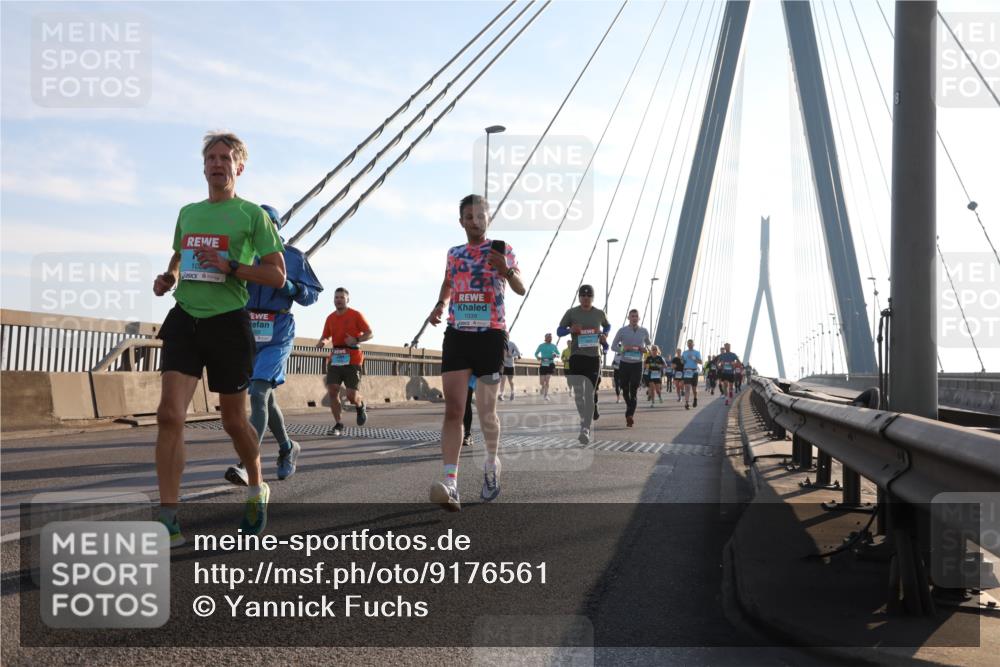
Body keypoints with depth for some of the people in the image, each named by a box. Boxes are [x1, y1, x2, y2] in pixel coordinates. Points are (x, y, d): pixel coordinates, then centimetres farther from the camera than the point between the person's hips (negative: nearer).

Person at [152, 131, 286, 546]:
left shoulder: (252, 215, 1)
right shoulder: (187, 213, 15)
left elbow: (277, 276, -4)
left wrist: (229, 266, -17)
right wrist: (168, 278, 10)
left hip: (227, 321, -3)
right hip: (184, 318, 4)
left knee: (234, 421, 8)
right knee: (169, 414, -13)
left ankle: (257, 490, 35)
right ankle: (168, 520, -12)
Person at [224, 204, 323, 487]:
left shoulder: (294, 257, 3)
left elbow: (312, 294, 4)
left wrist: (289, 286, -14)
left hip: (278, 335, -4)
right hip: (247, 332, 4)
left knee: (259, 393, -19)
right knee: (266, 397, 15)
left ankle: (247, 465, -25)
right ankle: (287, 448, 37)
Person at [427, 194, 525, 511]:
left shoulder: (501, 249, 3)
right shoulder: (454, 254, 14)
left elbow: (521, 289, -3)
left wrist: (506, 271, -23)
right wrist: (441, 304, 12)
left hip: (490, 335, -2)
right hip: (457, 334, 3)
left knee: (486, 411, 4)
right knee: (453, 409, -10)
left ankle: (492, 465, 33)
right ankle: (450, 484, -17)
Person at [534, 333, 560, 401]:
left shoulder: (554, 346, 3)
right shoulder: (541, 346, 1)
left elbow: (558, 354, 12)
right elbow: (536, 353, 10)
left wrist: (556, 355, -12)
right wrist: (538, 357, -12)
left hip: (550, 364, 0)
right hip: (543, 365, 0)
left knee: (547, 380, -11)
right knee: (541, 383, -1)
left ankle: (546, 395, 1)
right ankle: (543, 388, 35)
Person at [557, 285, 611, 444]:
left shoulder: (599, 313, 8)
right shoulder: (571, 313, 2)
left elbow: (607, 326, 27)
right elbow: (559, 331, 6)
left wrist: (604, 335, 6)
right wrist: (570, 330, -14)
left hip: (593, 357, 1)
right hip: (576, 356, -1)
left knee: (589, 394, -5)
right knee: (578, 392, -4)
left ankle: (586, 429, -7)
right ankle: (585, 420, 21)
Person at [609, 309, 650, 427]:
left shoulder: (644, 331, 4)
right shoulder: (622, 331, -1)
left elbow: (648, 343, 22)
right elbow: (613, 346, 1)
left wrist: (646, 349, -1)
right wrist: (624, 348, -17)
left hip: (637, 364, -1)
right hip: (624, 364, 1)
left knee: (634, 391, -11)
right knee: (625, 390, 9)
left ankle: (630, 415, -18)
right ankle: (630, 412, 33)